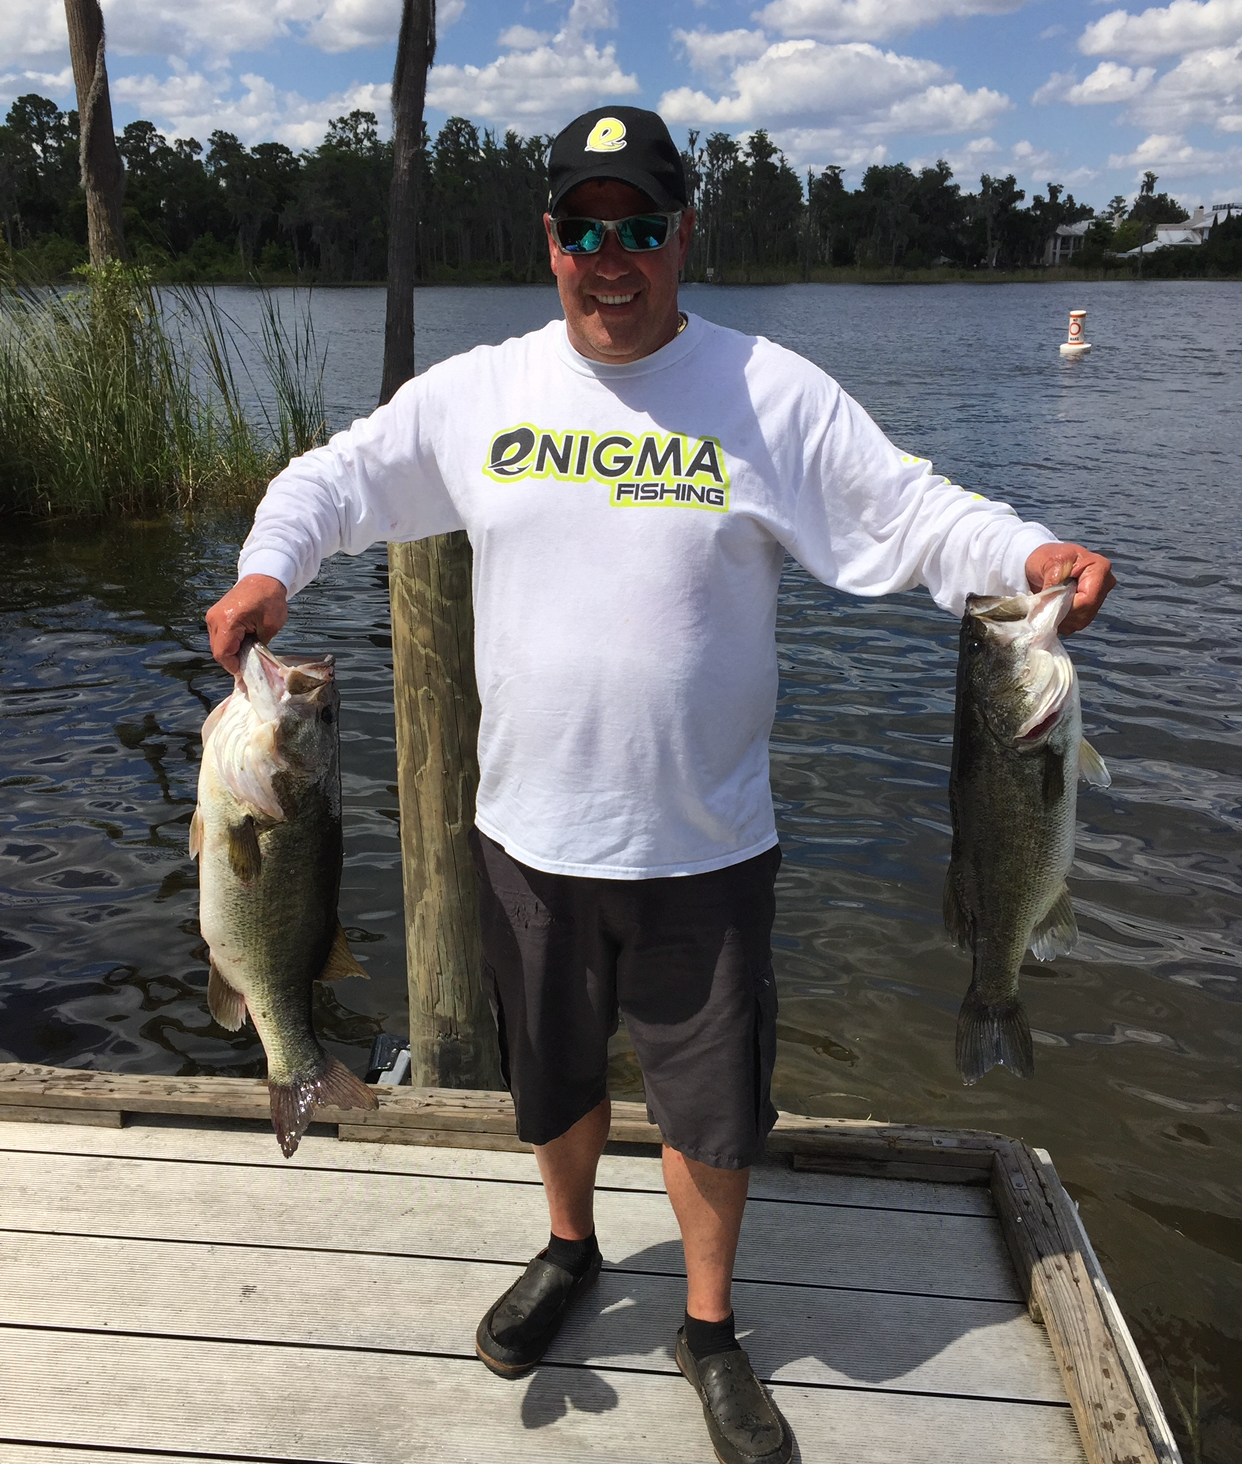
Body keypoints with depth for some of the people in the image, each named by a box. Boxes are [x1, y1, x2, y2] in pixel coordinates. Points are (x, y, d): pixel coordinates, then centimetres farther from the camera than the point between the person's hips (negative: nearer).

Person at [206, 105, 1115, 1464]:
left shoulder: (773, 393, -6)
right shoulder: (476, 391, 1)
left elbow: (915, 511, -6)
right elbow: (333, 476, 9)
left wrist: (1029, 553, -25)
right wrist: (267, 567, -10)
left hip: (705, 845, -2)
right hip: (527, 835, 2)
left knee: (712, 1104, 12)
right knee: (554, 1074, 22)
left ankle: (709, 1329, 39)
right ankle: (569, 1249, 52)